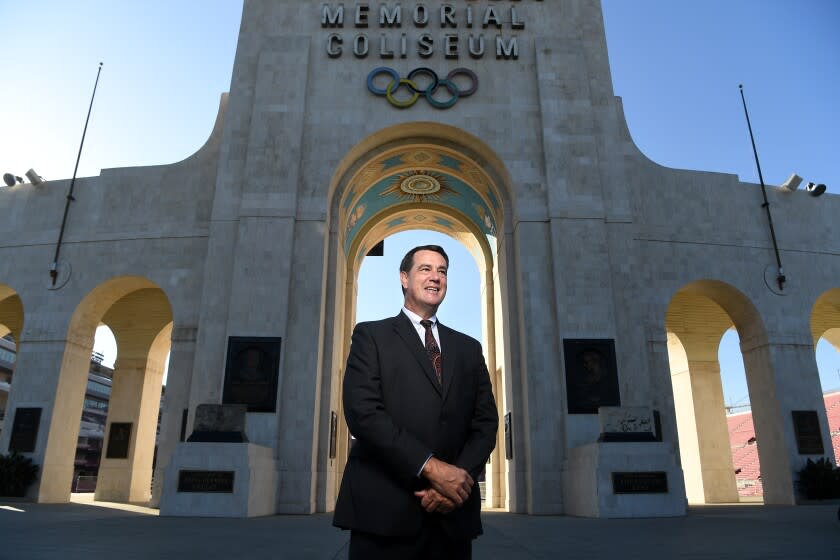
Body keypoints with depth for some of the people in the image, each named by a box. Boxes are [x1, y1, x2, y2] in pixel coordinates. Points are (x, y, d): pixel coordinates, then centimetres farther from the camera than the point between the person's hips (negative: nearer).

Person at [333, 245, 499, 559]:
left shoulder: (468, 348, 14)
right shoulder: (371, 335, 2)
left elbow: (486, 423, 7)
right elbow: (362, 412, -11)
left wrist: (458, 479, -11)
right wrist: (431, 467, -18)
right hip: (384, 510, -3)